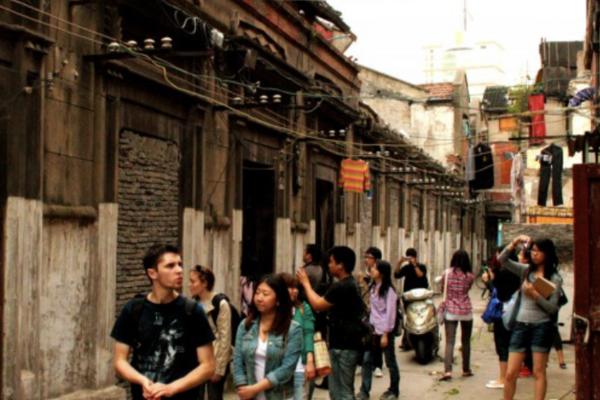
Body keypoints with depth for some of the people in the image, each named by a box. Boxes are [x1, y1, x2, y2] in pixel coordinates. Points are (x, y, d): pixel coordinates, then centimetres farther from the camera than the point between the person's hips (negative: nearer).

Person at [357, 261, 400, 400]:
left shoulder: (389, 290, -13)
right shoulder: (373, 288, 8)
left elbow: (390, 313, -15)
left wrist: (385, 334, -16)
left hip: (385, 331, -6)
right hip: (374, 330, 6)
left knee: (390, 361, 7)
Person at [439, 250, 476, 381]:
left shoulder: (447, 274, -6)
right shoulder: (470, 276, -7)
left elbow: (442, 288, 6)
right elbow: (468, 288, 5)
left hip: (451, 311, -1)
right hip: (466, 311, 1)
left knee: (450, 341, -4)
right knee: (466, 341, 15)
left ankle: (447, 371, -17)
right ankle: (466, 370, 25)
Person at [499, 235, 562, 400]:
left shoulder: (554, 279, -1)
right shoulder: (526, 271, 10)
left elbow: (553, 308, -8)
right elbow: (502, 260, 1)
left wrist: (535, 294, -18)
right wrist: (515, 242, -7)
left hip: (541, 326, -3)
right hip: (521, 325, 3)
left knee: (539, 372, 1)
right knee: (510, 373, 3)